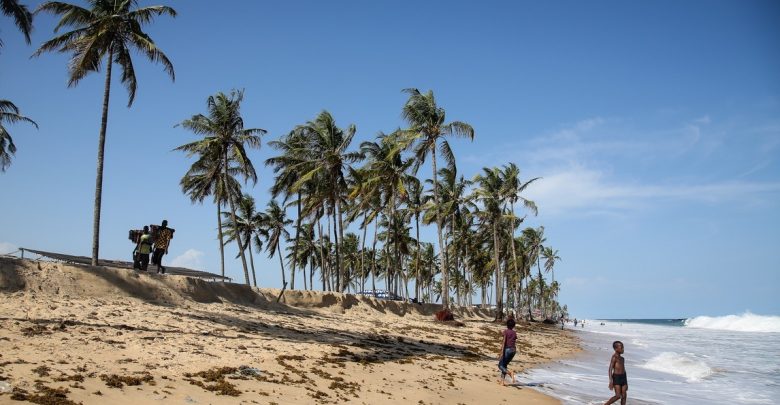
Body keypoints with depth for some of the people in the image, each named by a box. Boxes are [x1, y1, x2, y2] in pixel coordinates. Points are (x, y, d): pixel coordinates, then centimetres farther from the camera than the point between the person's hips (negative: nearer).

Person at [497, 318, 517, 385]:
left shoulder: (505, 332, -7)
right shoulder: (515, 333, 10)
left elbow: (504, 342, -14)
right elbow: (514, 342, 12)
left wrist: (501, 352, -16)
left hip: (507, 349, -6)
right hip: (513, 350, 6)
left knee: (500, 366, 1)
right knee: (504, 365, 16)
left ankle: (510, 373, -25)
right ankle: (503, 381, 8)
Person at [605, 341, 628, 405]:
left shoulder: (622, 359, 15)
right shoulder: (614, 357, -10)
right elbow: (610, 369, -16)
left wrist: (626, 383, 21)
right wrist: (611, 381, -23)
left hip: (623, 377, 7)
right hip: (616, 377, -7)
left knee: (624, 396, 2)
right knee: (618, 396, -12)